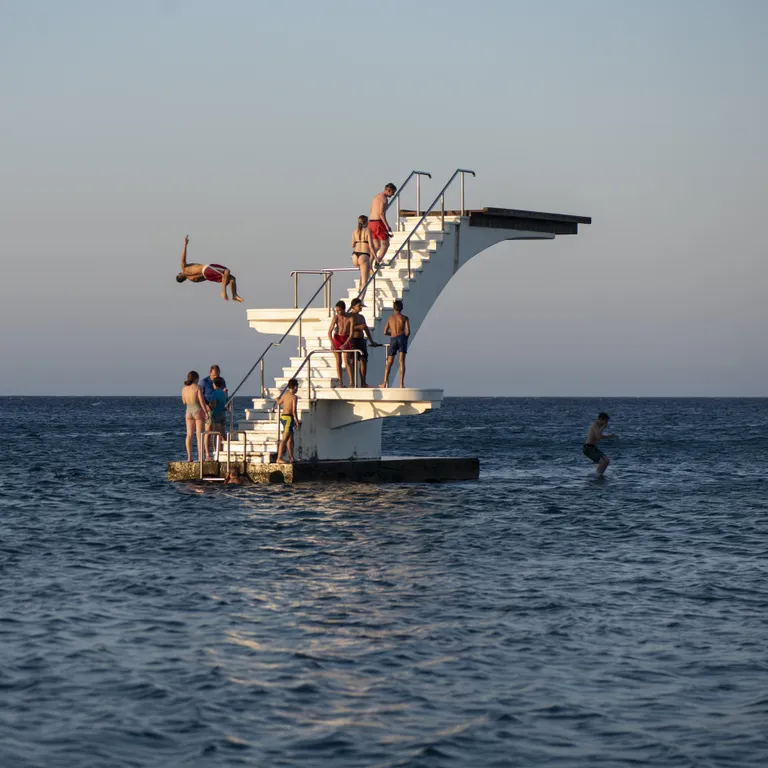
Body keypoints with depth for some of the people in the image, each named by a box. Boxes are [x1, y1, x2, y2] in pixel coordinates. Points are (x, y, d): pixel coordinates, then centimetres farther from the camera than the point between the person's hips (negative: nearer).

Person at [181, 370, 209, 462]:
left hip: (188, 412, 5)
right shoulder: (197, 387, -12)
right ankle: (200, 457, -7)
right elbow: (202, 401, -14)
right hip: (198, 411, -5)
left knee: (189, 435, 7)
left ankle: (189, 457, 3)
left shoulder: (184, 388, 4)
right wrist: (206, 413, -7)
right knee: (199, 435, -3)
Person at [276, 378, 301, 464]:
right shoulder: (294, 397, -13)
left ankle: (292, 458, 27)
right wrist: (297, 422, -9)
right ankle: (279, 459, -18)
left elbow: (279, 403, 29)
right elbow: (294, 411, -17)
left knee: (290, 439, 19)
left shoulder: (285, 394, 9)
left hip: (283, 416, 9)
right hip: (289, 418, -9)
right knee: (284, 439, -12)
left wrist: (278, 399, 52)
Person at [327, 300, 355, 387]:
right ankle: (340, 382, 5)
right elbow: (329, 331, -15)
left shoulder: (350, 318, -15)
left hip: (346, 339, -1)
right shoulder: (336, 318, -12)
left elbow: (351, 333, -15)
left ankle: (351, 382, -5)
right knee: (338, 361, 1)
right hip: (337, 338, 1)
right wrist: (332, 343, -28)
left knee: (347, 361, -8)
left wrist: (345, 344, -25)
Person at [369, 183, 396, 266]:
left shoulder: (377, 196, 19)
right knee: (385, 244, 2)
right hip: (378, 222, -9)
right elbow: (381, 213, -21)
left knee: (377, 246, 14)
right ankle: (377, 263, -9)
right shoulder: (384, 199, -11)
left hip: (371, 222, 9)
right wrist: (387, 226, -23)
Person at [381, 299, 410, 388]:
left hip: (393, 340, 2)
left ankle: (385, 382, 2)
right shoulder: (405, 318, 6)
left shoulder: (390, 318, 14)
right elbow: (408, 331, -5)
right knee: (402, 361, -5)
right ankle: (401, 383, -16)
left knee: (389, 362, 11)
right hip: (402, 338, -2)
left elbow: (385, 332, 12)